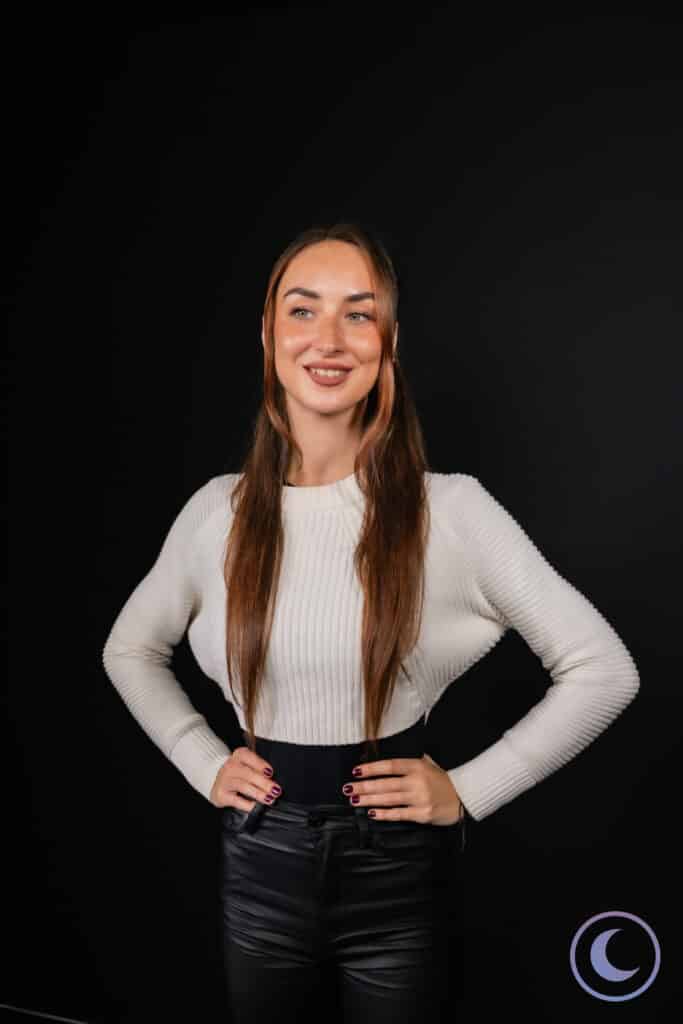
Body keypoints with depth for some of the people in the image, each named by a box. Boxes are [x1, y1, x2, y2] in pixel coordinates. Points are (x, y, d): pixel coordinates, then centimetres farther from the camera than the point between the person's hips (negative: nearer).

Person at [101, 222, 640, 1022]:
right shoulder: (218, 510, -4)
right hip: (261, 865, 3)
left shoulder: (450, 508, -13)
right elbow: (130, 652, 13)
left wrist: (468, 790, -10)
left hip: (399, 871, -2)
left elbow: (602, 671, -9)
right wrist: (205, 764, 3)